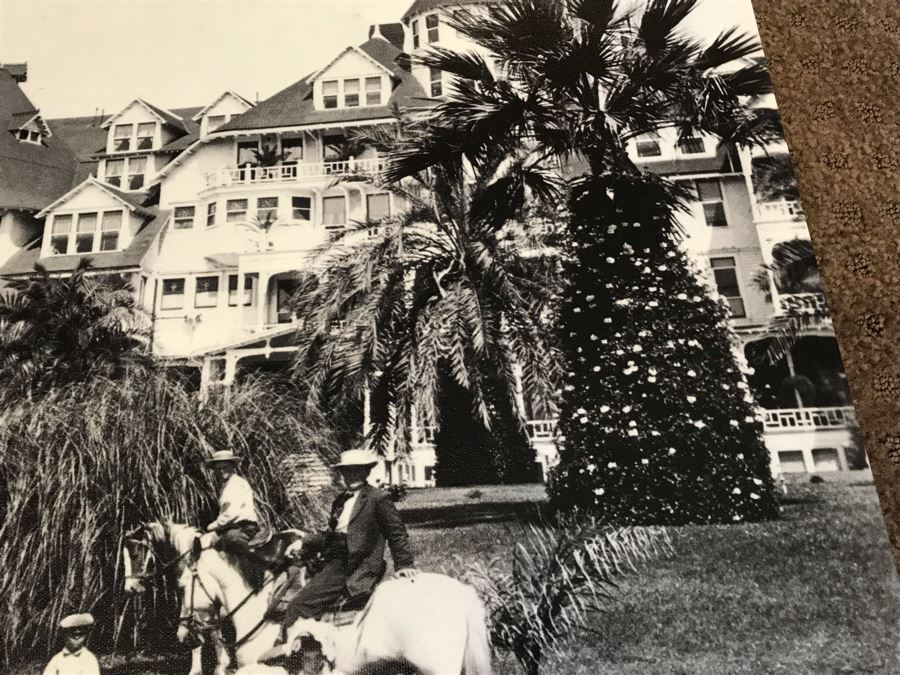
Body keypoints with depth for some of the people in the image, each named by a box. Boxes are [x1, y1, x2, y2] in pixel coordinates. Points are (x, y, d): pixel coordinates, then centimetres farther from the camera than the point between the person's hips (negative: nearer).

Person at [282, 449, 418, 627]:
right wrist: (303, 545, 11)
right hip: (336, 566, 7)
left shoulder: (378, 499, -1)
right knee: (296, 607, -7)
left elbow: (397, 534, -1)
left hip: (363, 569, -7)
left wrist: (404, 564, -10)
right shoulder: (340, 501, 21)